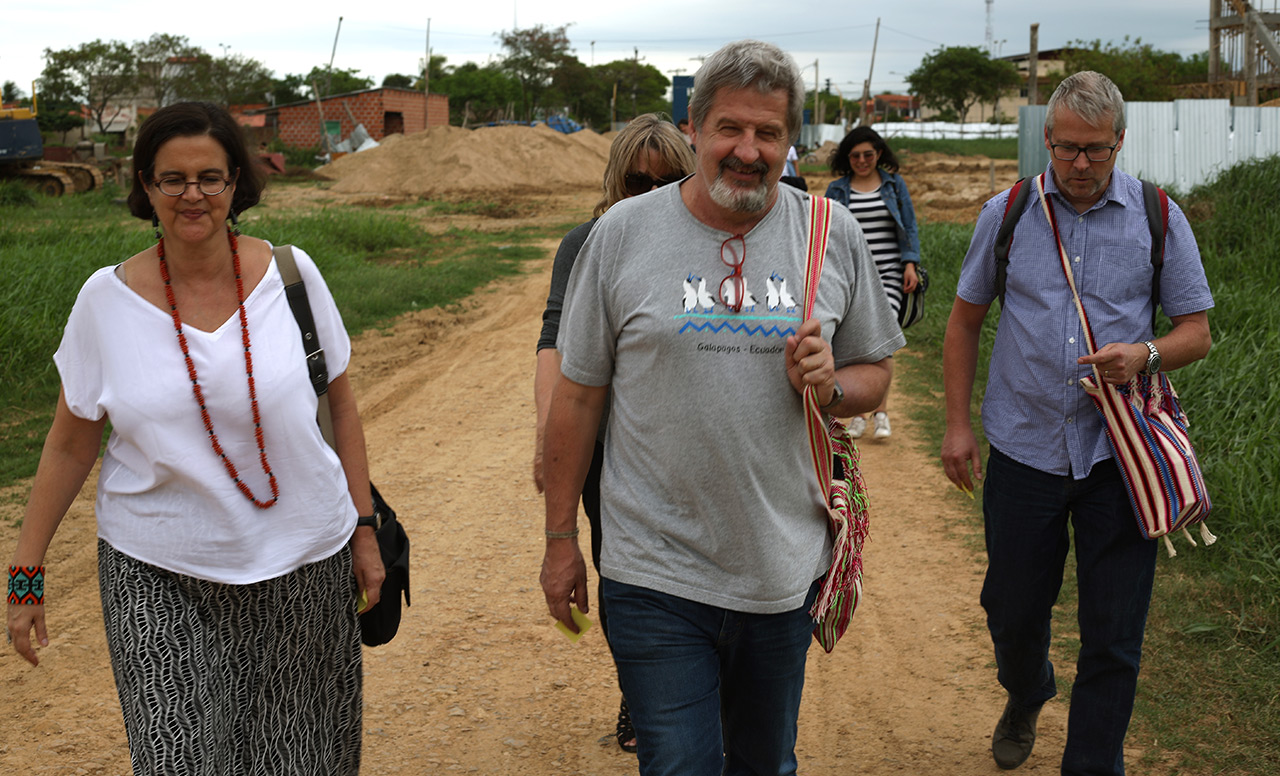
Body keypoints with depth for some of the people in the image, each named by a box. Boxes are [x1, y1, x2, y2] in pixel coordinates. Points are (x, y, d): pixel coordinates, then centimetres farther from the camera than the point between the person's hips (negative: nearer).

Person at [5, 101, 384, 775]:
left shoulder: (290, 274, -3)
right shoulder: (107, 299, -3)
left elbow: (340, 402, 5)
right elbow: (70, 446, 4)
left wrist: (364, 531, 5)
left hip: (298, 566, 1)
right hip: (156, 577, 0)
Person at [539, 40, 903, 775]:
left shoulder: (835, 237, 0)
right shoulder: (622, 233, -5)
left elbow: (875, 373, 10)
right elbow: (577, 395, 0)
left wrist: (829, 385, -13)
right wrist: (561, 537, 3)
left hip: (785, 570, 3)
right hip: (655, 576, -2)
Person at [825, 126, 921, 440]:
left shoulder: (894, 184, 9)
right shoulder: (837, 190, 8)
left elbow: (909, 227, 10)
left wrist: (910, 264, -1)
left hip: (888, 273, -1)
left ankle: (881, 412, -8)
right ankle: (857, 414, 11)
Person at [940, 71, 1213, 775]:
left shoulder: (1159, 218, 0)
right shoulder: (1007, 213, 2)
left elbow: (1197, 331, 4)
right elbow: (964, 321, 9)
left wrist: (1145, 355, -19)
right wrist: (958, 423, 4)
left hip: (1119, 452, -1)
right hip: (1023, 447, 1)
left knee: (1113, 636, 2)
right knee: (1013, 610, 13)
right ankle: (1024, 702, 45)